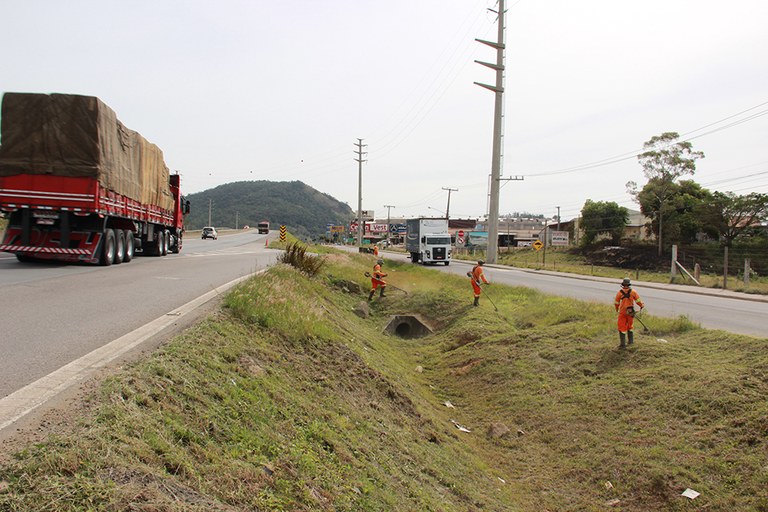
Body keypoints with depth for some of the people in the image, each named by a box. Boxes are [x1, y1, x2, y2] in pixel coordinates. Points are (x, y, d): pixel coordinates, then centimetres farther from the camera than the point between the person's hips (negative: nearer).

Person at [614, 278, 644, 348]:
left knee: (622, 328, 2)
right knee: (630, 326, 22)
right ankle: (631, 340, 34)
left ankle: (622, 344, -3)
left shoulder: (620, 293, -9)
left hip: (622, 312, -2)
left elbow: (616, 303, 2)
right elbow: (638, 300, -2)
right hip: (630, 312, 2)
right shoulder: (633, 292, -8)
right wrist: (642, 305, 20)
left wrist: (617, 309, 21)